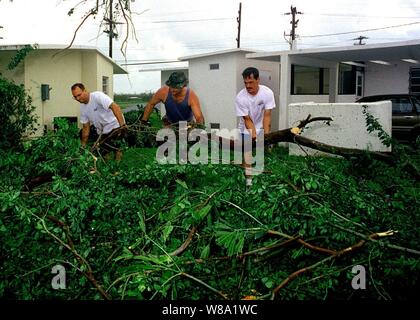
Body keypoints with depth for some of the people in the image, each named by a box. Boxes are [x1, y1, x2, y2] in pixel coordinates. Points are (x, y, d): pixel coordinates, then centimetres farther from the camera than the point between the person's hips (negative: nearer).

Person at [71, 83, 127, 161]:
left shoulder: (97, 96, -17)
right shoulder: (83, 108, 6)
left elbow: (115, 107, -29)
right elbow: (86, 127, 12)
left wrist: (122, 125, -39)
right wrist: (83, 146, 8)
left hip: (115, 126, -7)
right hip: (102, 131, 8)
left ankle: (118, 151, 4)